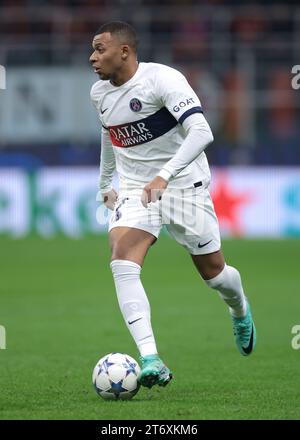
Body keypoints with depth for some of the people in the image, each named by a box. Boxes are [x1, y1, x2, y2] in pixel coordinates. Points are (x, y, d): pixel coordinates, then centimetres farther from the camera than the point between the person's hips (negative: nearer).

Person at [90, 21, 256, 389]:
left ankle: (240, 312, 47)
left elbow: (201, 132, -31)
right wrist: (104, 184, 30)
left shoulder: (162, 79, -21)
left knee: (213, 271, 8)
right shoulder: (99, 93, 1)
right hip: (134, 189, 4)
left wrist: (164, 175, -41)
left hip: (183, 184, -4)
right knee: (122, 262, -22)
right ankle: (151, 361, -30)